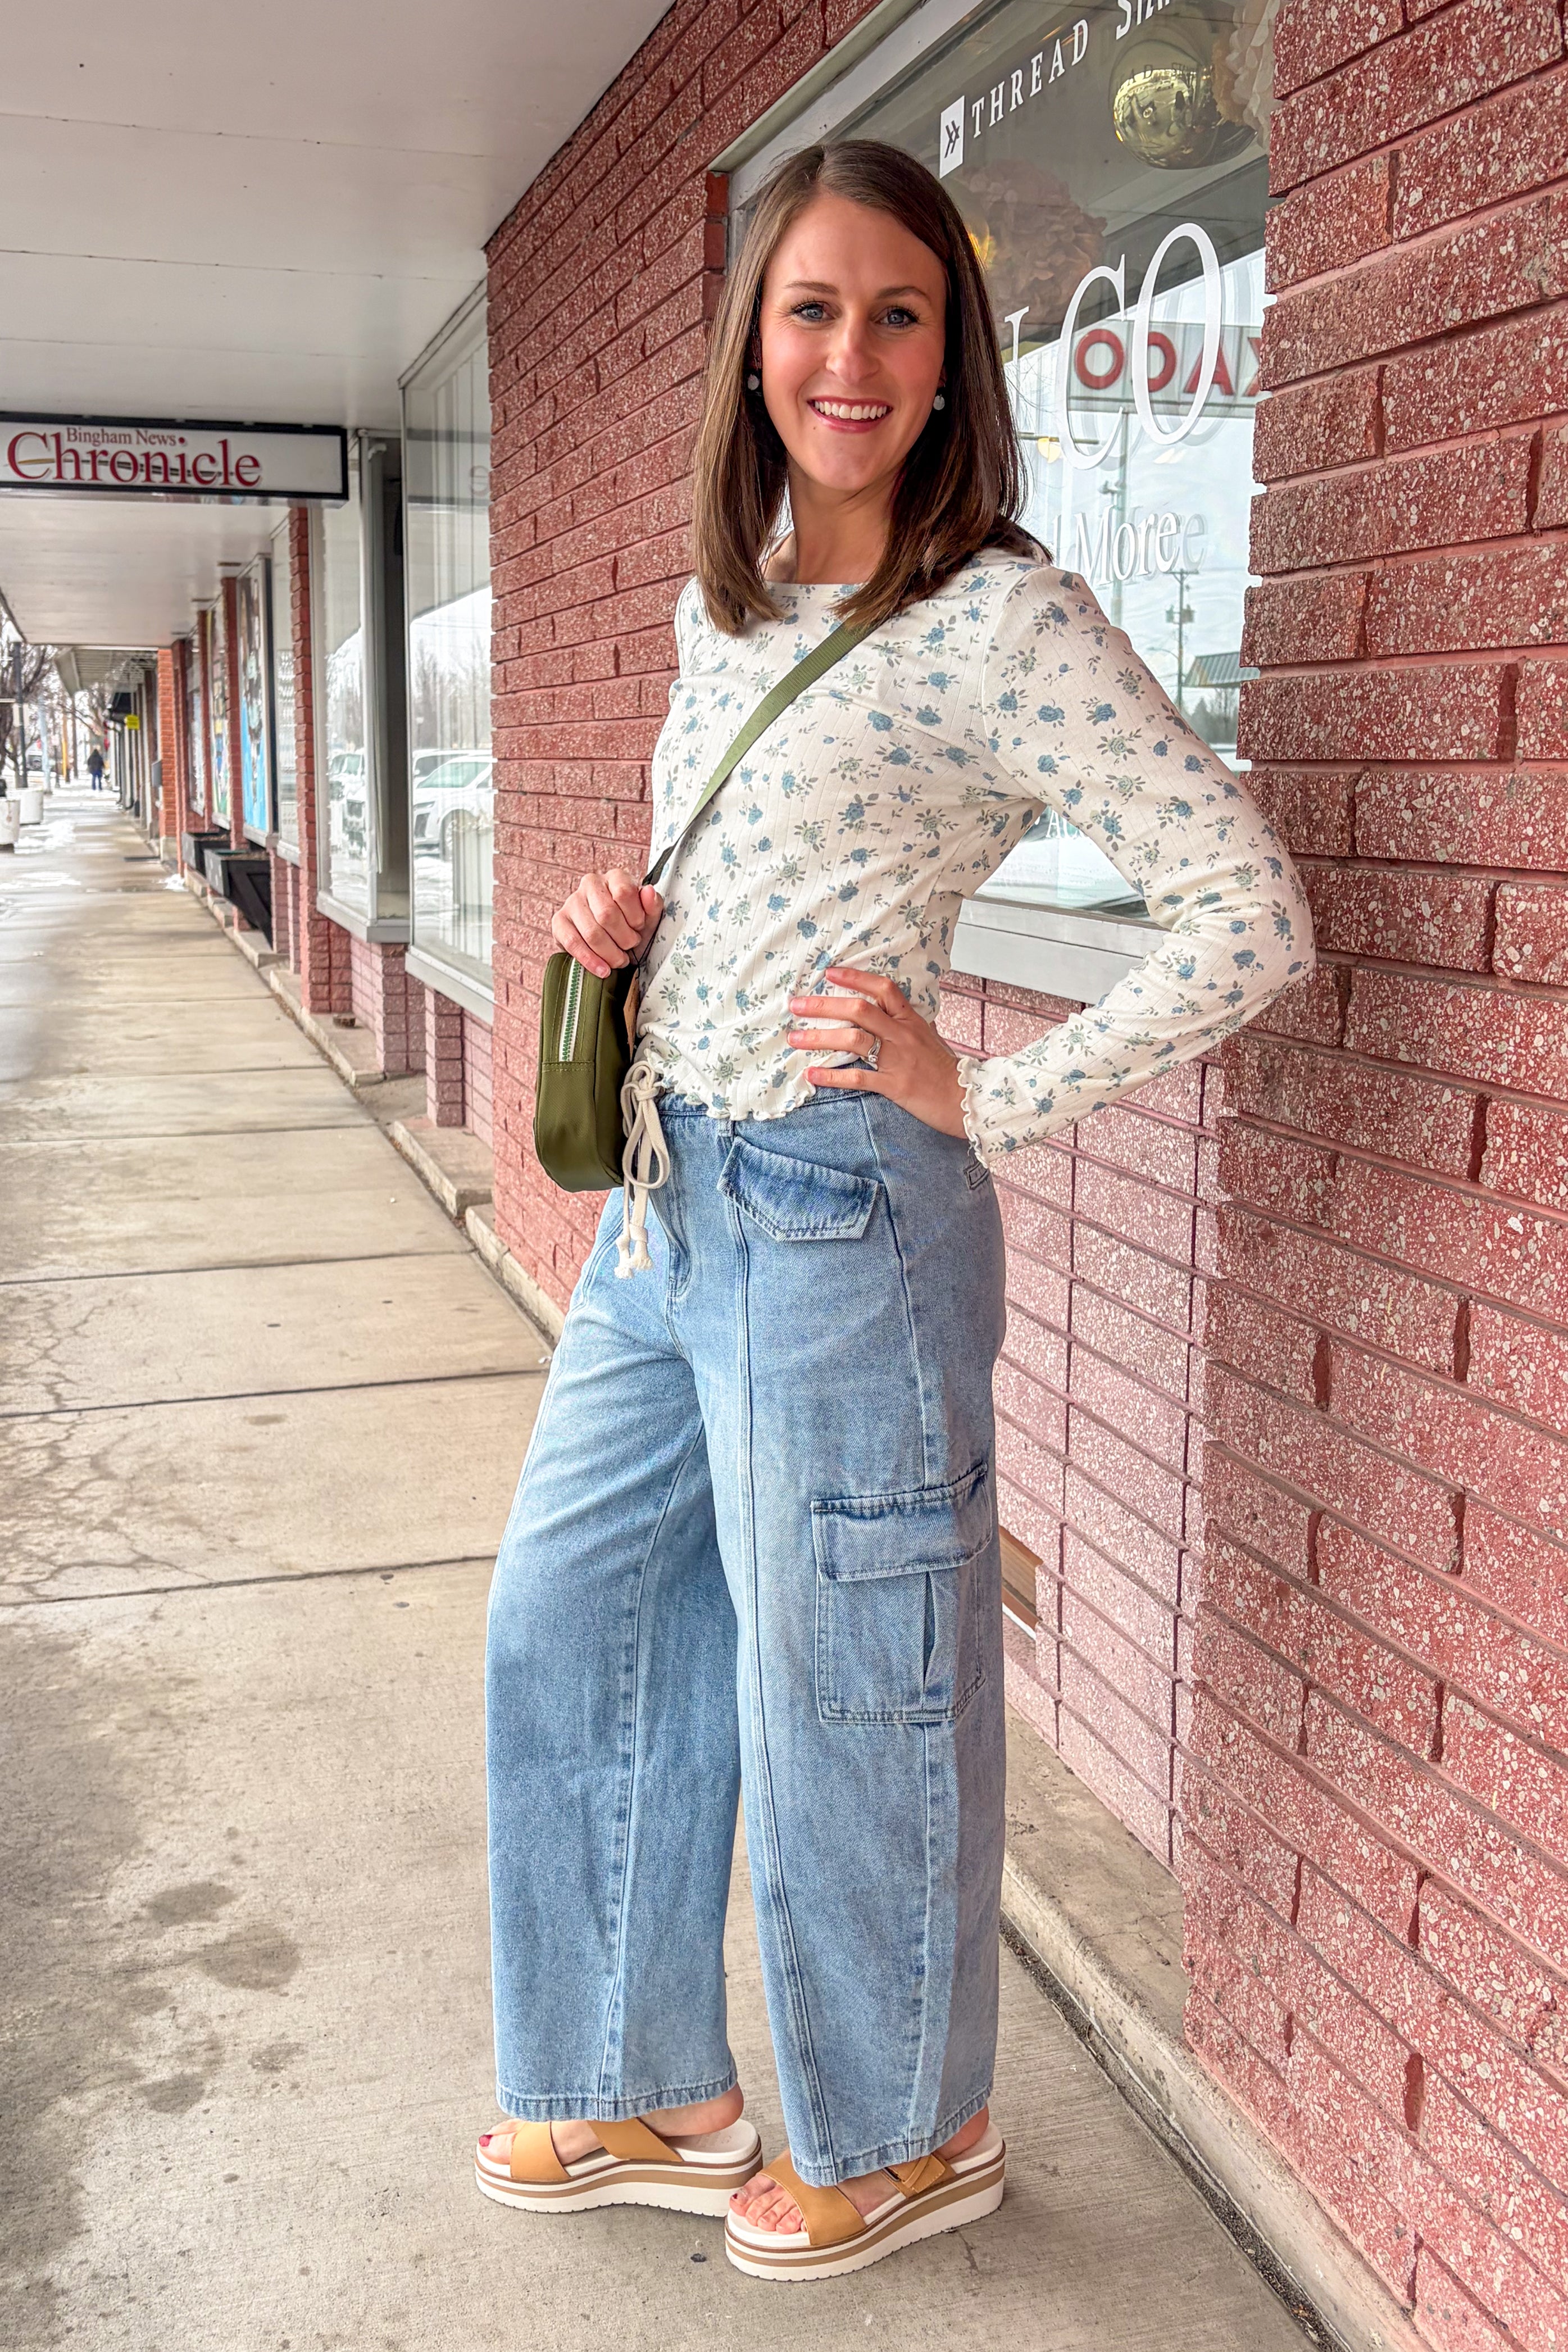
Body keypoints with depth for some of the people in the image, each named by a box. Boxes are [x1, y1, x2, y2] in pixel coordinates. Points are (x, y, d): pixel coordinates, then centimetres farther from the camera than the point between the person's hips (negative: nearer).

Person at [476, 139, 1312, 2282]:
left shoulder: (1003, 618, -12)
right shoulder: (720, 603, 11)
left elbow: (1252, 921, -16)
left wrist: (989, 1105, -15)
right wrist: (628, 923, 5)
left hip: (836, 1216, -8)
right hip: (663, 1201, 8)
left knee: (839, 1701, 6)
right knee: (570, 1634, 16)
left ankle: (903, 2139, 33)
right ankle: (648, 2094, 37)